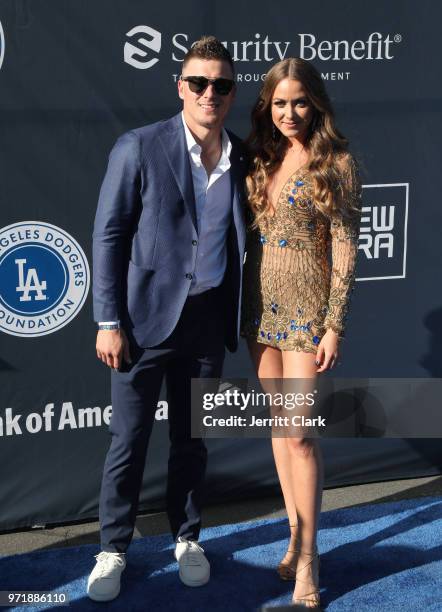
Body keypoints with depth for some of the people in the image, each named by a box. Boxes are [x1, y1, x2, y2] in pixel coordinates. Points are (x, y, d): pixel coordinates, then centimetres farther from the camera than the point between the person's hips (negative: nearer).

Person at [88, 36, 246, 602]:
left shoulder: (242, 158, 4)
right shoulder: (139, 148, -8)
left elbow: (240, 237, 12)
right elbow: (109, 236, -7)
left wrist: (243, 316, 6)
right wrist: (109, 322, -10)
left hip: (207, 322, 3)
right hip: (147, 318, -3)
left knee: (191, 439, 16)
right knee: (128, 442, 6)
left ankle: (187, 538, 34)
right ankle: (113, 548, 24)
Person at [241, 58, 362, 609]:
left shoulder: (335, 163, -6)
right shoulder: (262, 160, 10)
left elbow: (345, 249, -9)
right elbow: (250, 234, 13)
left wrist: (334, 325, -13)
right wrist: (241, 308, 12)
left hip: (305, 308, -6)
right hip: (261, 305, 6)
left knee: (299, 432, -6)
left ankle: (307, 562, 5)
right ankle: (295, 535, 25)